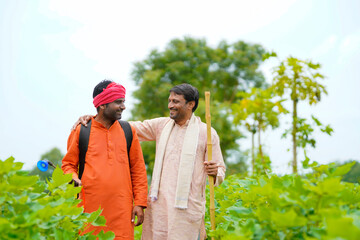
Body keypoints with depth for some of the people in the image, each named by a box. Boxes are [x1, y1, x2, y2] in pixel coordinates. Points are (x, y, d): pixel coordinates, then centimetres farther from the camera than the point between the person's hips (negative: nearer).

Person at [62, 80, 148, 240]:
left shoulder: (128, 132, 9)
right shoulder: (80, 131, 4)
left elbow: (138, 170, 10)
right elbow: (68, 164, 11)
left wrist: (139, 203, 4)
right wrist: (73, 179, -11)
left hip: (121, 209, 1)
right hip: (90, 208, -1)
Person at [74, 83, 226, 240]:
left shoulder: (207, 133, -1)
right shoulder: (161, 125, 9)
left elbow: (221, 169, 4)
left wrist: (215, 172, -21)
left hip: (187, 207, -3)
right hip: (158, 203, 4)